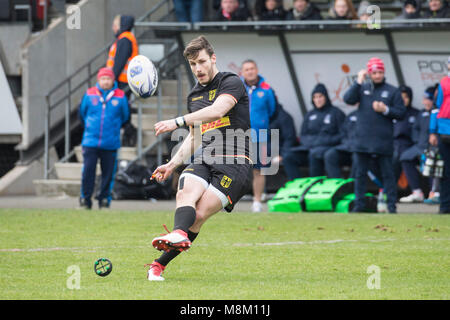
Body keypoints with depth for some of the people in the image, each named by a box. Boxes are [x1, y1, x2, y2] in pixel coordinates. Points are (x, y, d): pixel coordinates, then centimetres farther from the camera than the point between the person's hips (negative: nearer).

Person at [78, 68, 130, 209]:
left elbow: (124, 117, 14)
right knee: (88, 170, -7)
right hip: (90, 141, 0)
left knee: (108, 172, 2)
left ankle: (104, 199, 14)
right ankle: (85, 199, 3)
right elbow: (82, 113, 17)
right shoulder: (89, 94, 2)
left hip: (110, 143, 0)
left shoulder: (120, 97, 1)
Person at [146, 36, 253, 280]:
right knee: (186, 192, -29)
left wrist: (178, 122, -28)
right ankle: (179, 234, -58)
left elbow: (218, 110, -21)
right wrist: (173, 163, 19)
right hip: (203, 161, 6)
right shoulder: (194, 96, 23)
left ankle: (160, 264, -27)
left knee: (200, 215, -21)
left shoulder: (231, 83, -1)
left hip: (234, 163, -5)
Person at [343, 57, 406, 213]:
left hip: (383, 141, -2)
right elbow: (348, 99, -6)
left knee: (387, 174, -1)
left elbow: (401, 113, 3)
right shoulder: (362, 88, 10)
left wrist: (385, 110, -12)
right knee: (360, 174, 5)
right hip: (363, 140, 2)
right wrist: (358, 82, -10)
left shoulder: (393, 91, 5)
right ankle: (359, 204, 11)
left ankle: (392, 205, 2)